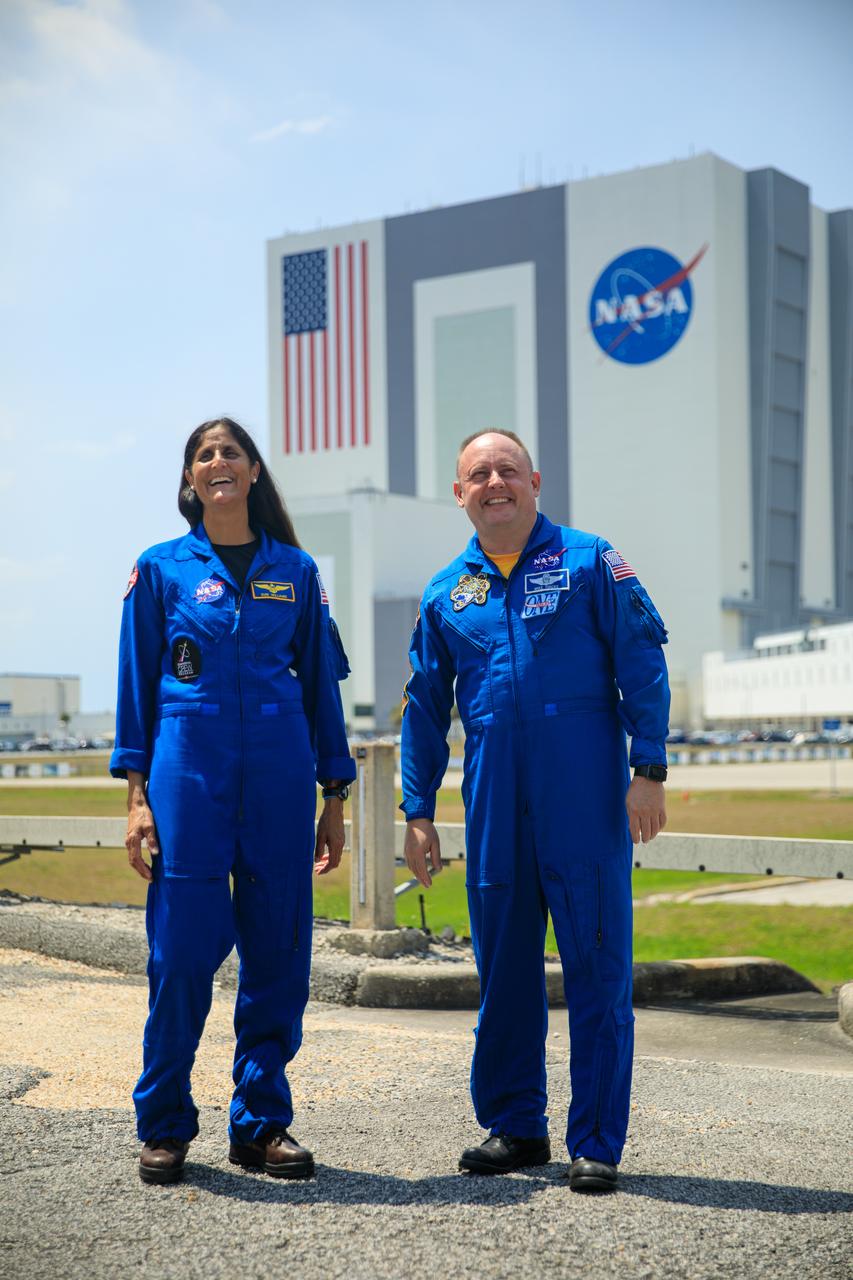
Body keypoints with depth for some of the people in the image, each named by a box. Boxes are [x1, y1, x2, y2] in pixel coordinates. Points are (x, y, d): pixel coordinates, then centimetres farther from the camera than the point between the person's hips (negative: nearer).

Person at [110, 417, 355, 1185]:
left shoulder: (295, 571, 11)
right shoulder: (162, 569, 7)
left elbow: (322, 684, 13)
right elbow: (137, 686, 6)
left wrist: (335, 797, 9)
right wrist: (137, 795, -3)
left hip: (280, 778, 2)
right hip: (188, 774, -2)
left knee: (278, 953, 3)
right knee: (182, 951, -4)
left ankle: (263, 1121, 15)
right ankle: (165, 1127, 11)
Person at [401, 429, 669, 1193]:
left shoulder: (590, 564, 3)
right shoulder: (446, 597, 13)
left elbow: (642, 666, -1)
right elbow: (425, 709, 17)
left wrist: (649, 770, -9)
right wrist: (418, 811, 13)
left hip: (586, 802, -3)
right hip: (494, 808, 4)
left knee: (598, 970, -1)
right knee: (503, 970, 10)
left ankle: (596, 1143, 7)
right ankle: (514, 1127, 23)